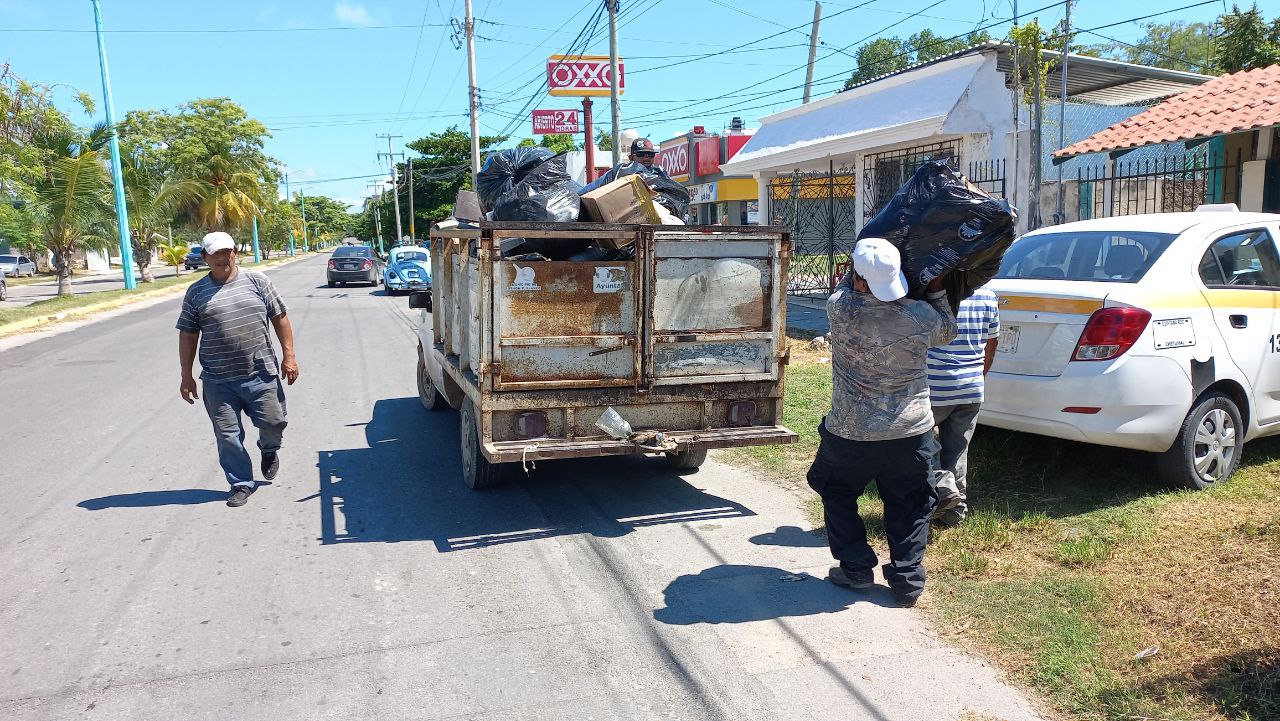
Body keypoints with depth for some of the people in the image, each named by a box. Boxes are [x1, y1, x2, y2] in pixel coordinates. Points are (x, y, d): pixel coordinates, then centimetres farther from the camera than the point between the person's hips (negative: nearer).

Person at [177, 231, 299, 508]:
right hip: (218, 381, 1)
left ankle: (269, 449, 38)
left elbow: (280, 318, 5)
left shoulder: (256, 281, 3)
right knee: (228, 435, 4)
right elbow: (187, 335, 6)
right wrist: (187, 376, 4)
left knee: (274, 422, 4)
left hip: (261, 374, 0)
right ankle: (242, 484, 18)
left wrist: (288, 355, -2)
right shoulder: (196, 292, 4)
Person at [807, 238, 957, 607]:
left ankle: (856, 568, 23)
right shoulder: (921, 316, -12)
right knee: (910, 506, 18)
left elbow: (843, 288, 7)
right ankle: (908, 579, 18)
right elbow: (948, 331, 12)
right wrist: (936, 291, 16)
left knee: (837, 494, 22)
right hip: (912, 432, 2)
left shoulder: (841, 310, -19)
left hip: (852, 432, -1)